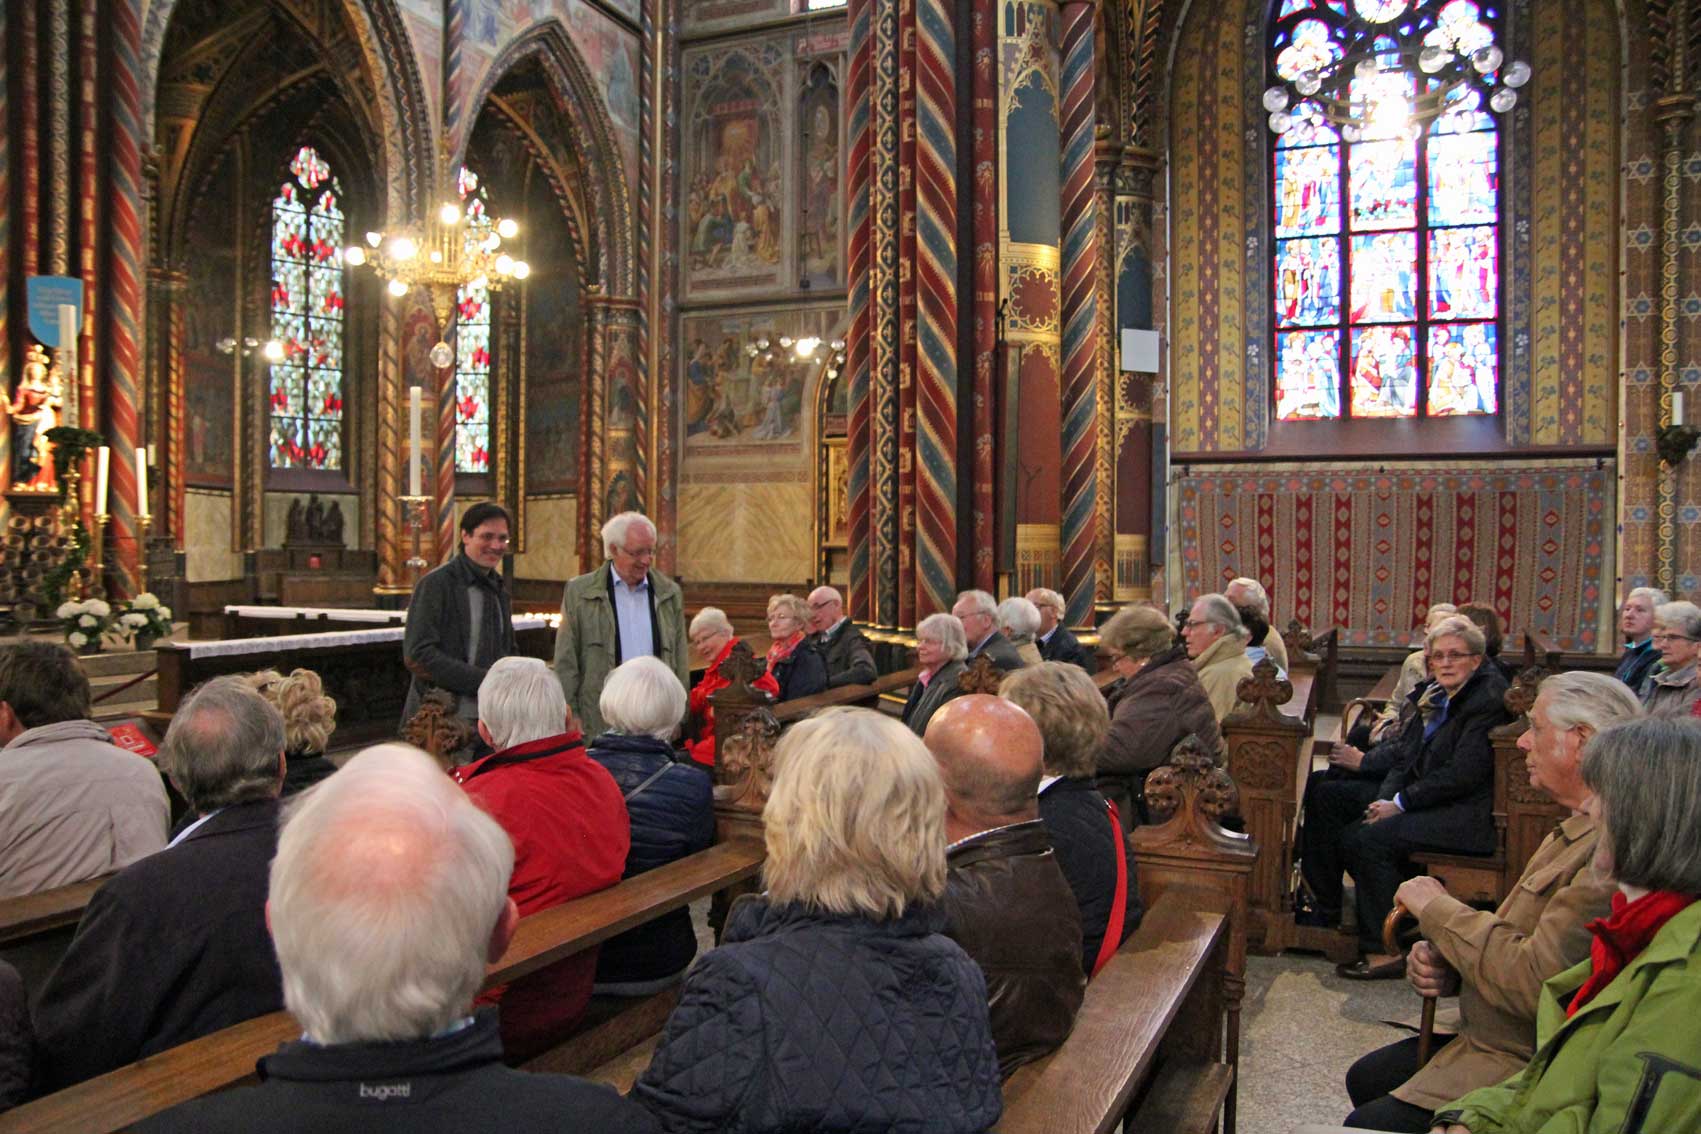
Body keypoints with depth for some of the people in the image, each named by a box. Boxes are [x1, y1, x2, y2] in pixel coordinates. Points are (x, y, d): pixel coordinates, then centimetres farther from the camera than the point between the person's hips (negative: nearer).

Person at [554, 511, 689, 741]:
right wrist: (570, 714, -3)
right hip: (598, 722, -2)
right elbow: (565, 662, 3)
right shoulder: (579, 592, 3)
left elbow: (680, 661, 13)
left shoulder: (670, 593, 11)